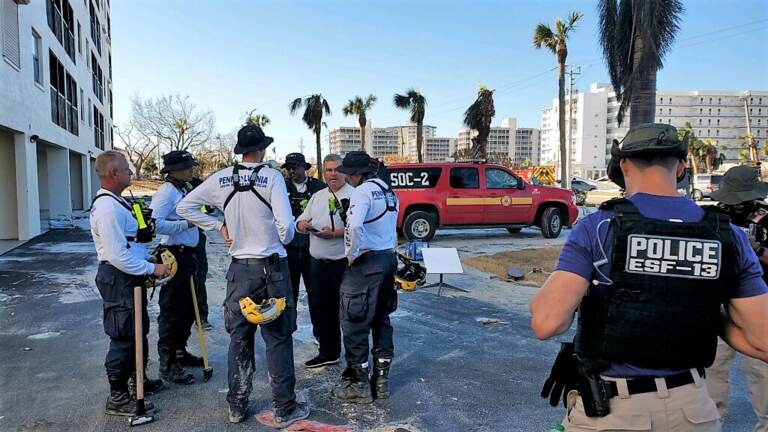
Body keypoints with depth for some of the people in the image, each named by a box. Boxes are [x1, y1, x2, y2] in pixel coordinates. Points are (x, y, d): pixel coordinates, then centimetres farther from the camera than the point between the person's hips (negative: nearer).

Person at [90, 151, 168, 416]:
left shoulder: (115, 202, 12)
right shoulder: (108, 207, -22)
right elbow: (118, 256, -26)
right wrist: (152, 269, -20)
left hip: (129, 277, 11)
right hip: (119, 280, -11)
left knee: (138, 331, 22)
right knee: (123, 337, -1)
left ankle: (139, 380, 39)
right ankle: (118, 397, 13)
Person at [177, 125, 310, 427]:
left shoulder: (221, 179, 1)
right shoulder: (271, 177, -12)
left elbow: (185, 206, 7)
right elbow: (286, 223, -19)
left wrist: (219, 226, 8)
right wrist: (285, 239, 2)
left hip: (240, 268, 4)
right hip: (272, 266, -4)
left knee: (239, 338, 14)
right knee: (278, 339, 5)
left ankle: (237, 406, 25)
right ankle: (284, 409, 13)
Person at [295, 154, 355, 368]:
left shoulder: (353, 195, -7)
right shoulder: (317, 196, 16)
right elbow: (300, 223, 17)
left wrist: (334, 233, -22)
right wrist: (302, 224, -5)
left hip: (343, 263, -7)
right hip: (318, 262, 7)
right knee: (319, 309, 15)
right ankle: (328, 352, 32)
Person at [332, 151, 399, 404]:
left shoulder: (363, 191, -15)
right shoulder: (389, 192, 14)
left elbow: (355, 225, -31)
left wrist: (353, 254, -19)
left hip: (365, 262, -9)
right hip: (388, 259, 9)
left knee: (354, 323, 2)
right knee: (382, 320, 16)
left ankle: (359, 385, 11)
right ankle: (381, 381, 24)